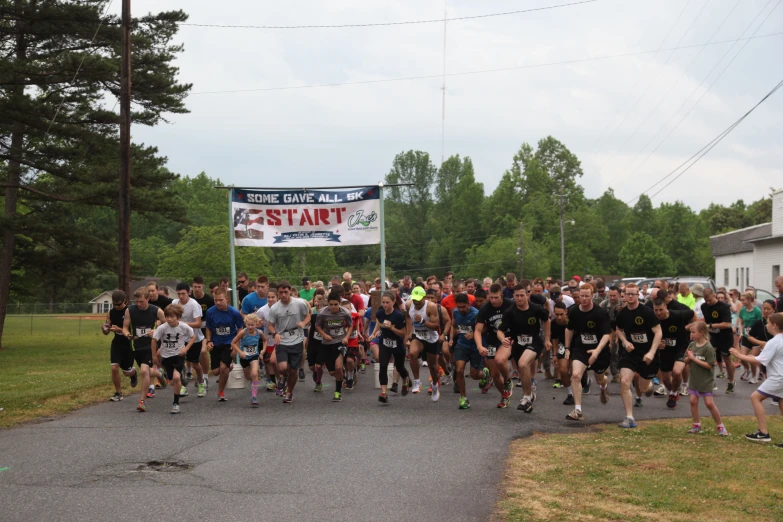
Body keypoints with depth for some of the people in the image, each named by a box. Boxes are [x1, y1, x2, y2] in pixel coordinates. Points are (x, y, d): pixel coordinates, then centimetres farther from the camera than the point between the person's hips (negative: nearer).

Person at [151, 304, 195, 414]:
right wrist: (155, 355, 2)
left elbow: (192, 337, 3)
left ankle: (176, 403, -8)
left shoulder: (184, 327, -15)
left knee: (176, 377, -22)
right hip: (166, 356, 2)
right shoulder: (162, 328, -16)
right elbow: (154, 340, -3)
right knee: (172, 382, 7)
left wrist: (186, 348, -11)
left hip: (179, 355, -2)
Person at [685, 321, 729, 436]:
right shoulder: (692, 345, 1)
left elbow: (709, 365, -21)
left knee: (709, 403, -4)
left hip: (706, 381, -6)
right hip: (694, 379, 6)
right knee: (693, 401, 4)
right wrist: (689, 357, -16)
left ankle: (720, 426, 9)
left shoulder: (708, 348, -17)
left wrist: (694, 358, -20)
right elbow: (687, 362, 7)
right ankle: (697, 425, 17)